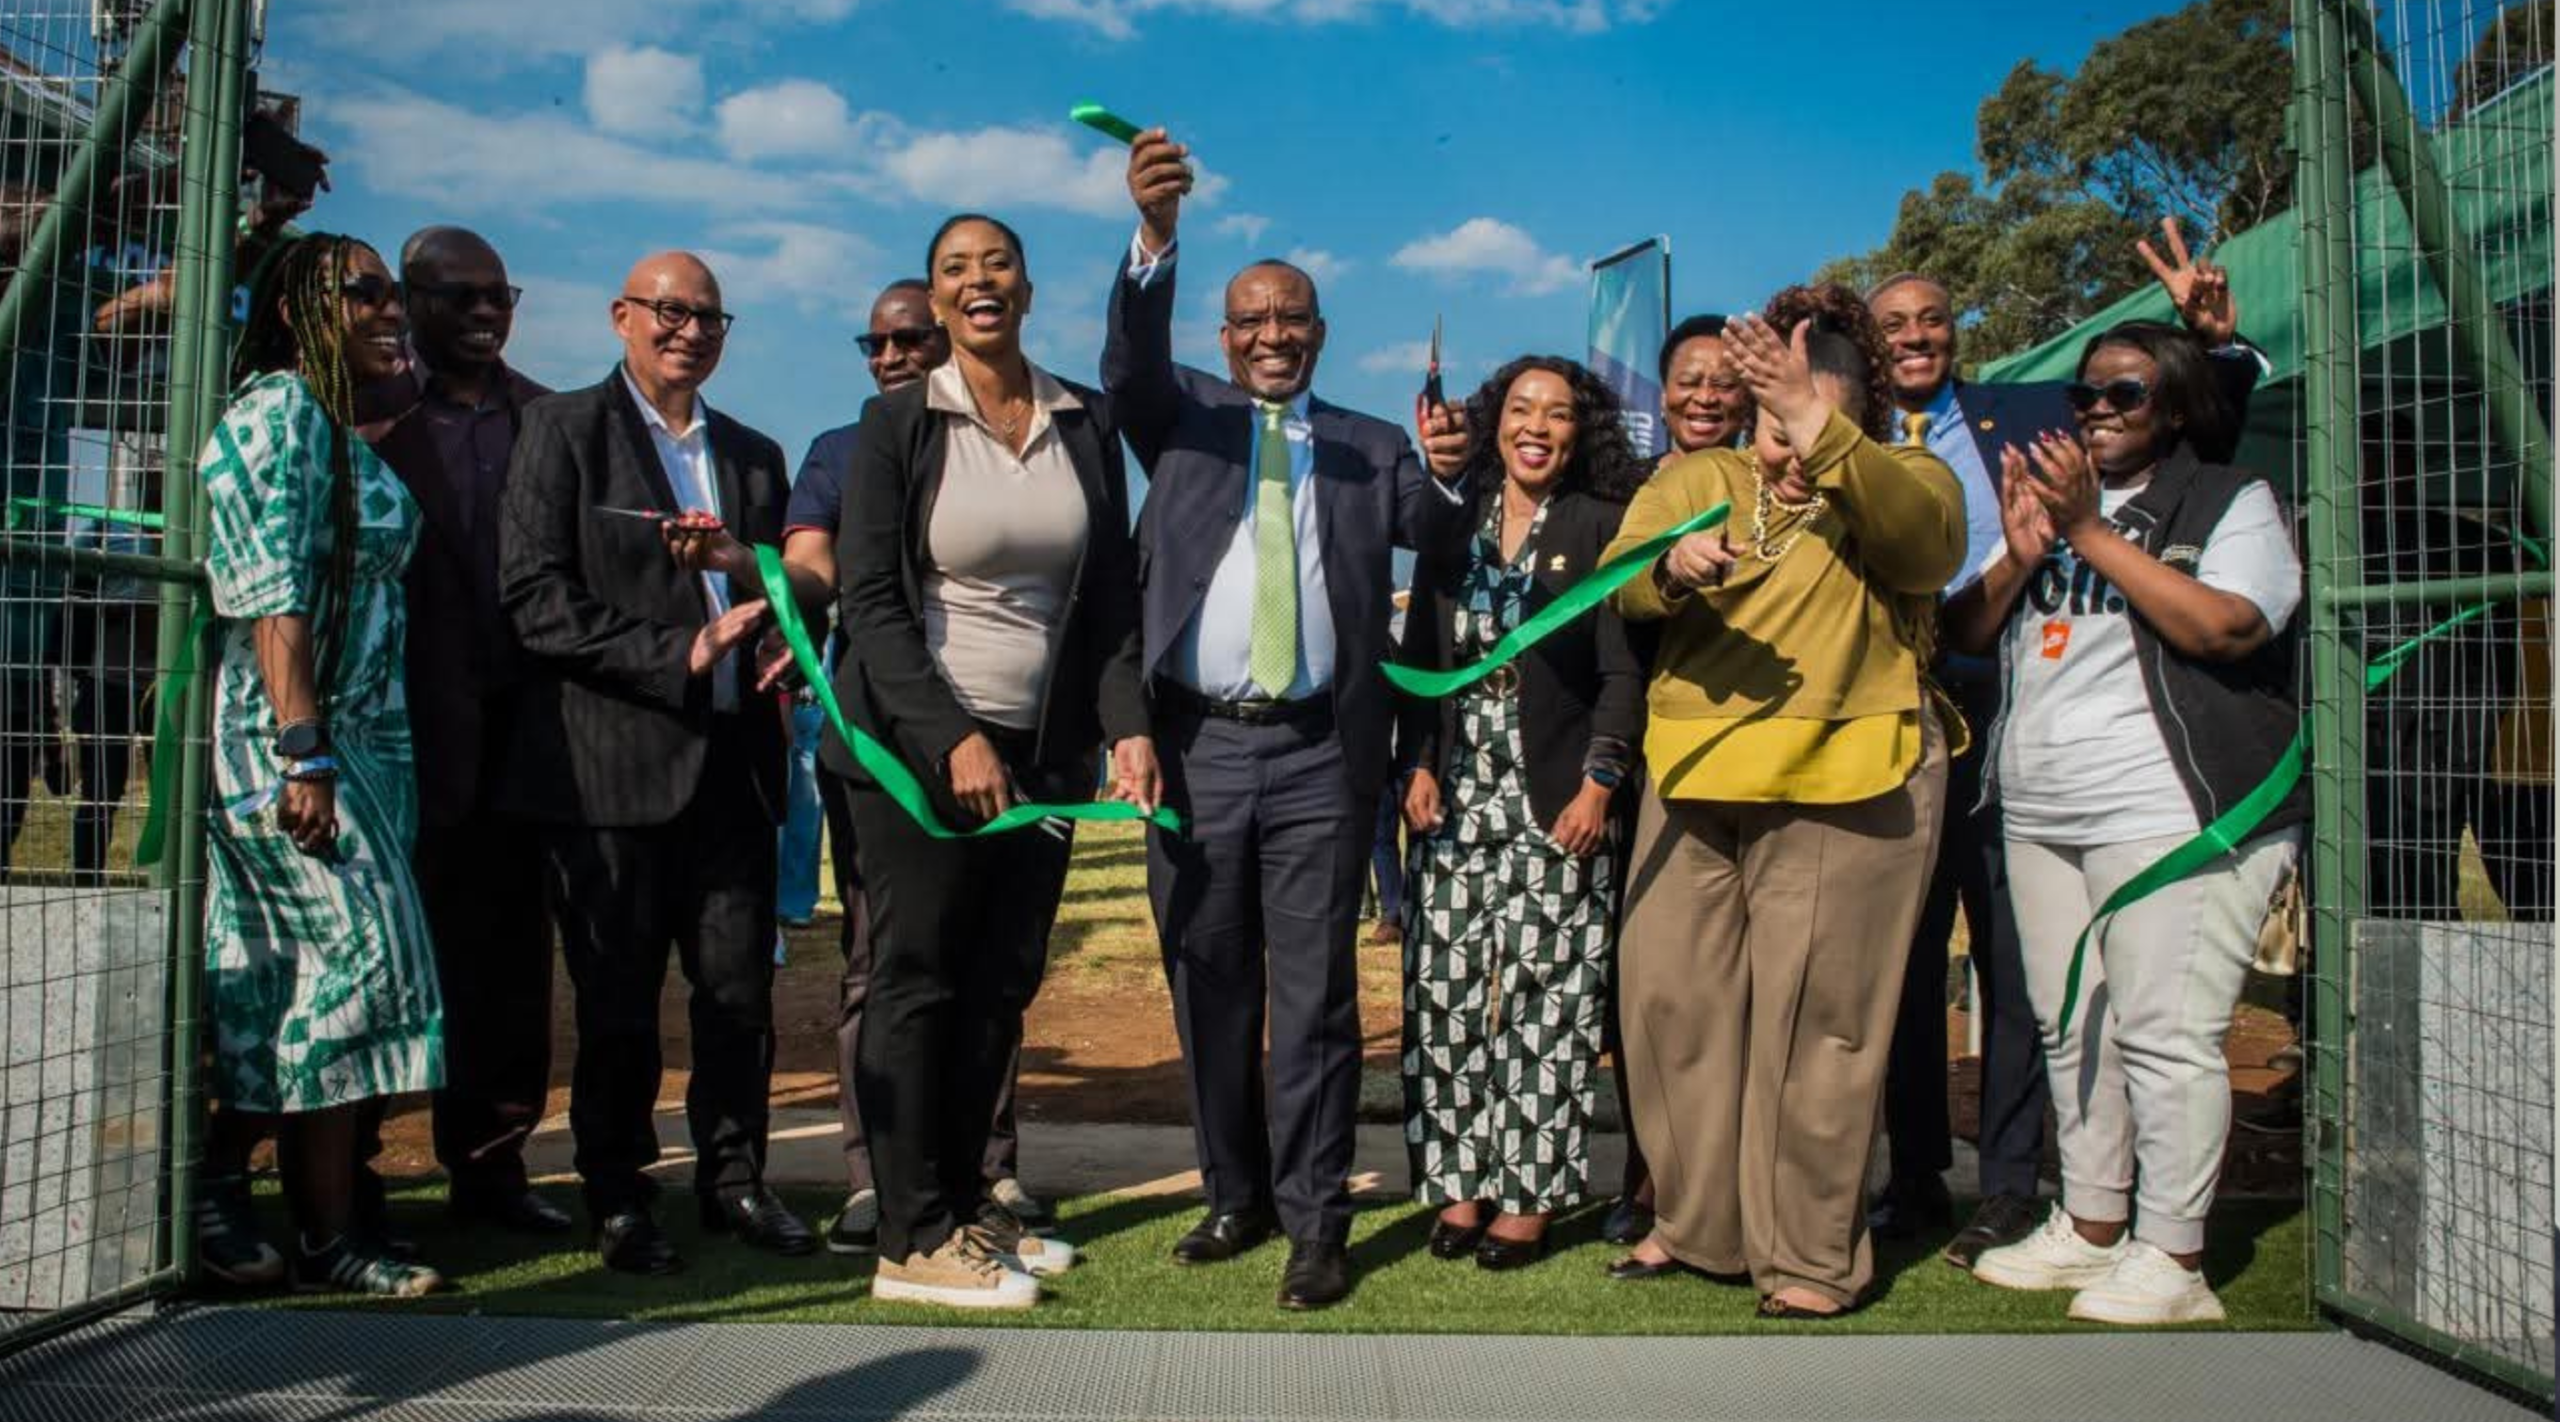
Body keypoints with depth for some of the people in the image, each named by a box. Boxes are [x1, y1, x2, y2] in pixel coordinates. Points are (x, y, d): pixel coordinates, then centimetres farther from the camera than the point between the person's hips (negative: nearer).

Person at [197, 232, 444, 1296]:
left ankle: (319, 1222, 15)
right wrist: (303, 752, -23)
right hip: (289, 740, -9)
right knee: (355, 954, -10)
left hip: (350, 738, 9)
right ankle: (328, 1241, -4)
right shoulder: (280, 410, -7)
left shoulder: (339, 428, 21)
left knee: (300, 980, 9)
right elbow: (273, 594, -17)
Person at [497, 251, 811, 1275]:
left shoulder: (752, 455, 18)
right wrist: (676, 653, -16)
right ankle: (617, 1198, 19)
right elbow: (534, 597, -9)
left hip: (731, 760, 5)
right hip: (611, 761, -4)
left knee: (741, 989, 7)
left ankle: (732, 1179, 23)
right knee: (616, 999, 5)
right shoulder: (563, 430, 2)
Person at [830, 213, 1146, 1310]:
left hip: (1043, 747, 4)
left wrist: (1127, 725, -5)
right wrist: (953, 739, -16)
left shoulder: (1085, 423, 8)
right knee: (917, 983, 0)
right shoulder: (897, 421, -3)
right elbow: (869, 599, -8)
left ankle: (964, 1203, 23)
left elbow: (1111, 595, 8)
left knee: (1004, 984, 9)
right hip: (918, 745, -4)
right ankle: (913, 1242, 8)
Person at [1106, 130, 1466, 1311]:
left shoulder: (1369, 448, 12)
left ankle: (1316, 1221, 9)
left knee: (1315, 994, 0)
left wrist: (1449, 472, -24)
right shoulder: (1184, 418, 10)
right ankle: (1236, 1195, 25)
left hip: (1320, 756, -1)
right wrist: (1155, 233, -28)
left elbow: (1435, 537, -1)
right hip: (1198, 746, 1)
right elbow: (1131, 362, -10)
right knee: (1209, 989, 10)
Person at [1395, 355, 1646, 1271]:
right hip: (1455, 795, 4)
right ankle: (1457, 1185, 13)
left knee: (1545, 1001, -2)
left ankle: (1528, 1196, 7)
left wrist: (1599, 785, -12)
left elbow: (1622, 670, -4)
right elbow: (1418, 658, 11)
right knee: (1447, 994, 3)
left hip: (1559, 801, -3)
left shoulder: (1600, 526, 1)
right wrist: (1418, 767, 0)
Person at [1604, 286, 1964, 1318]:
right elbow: (1622, 582, -4)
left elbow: (1922, 535, -19)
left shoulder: (1907, 480, 6)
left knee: (1815, 1018, -2)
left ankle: (1813, 1258, 11)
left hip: (1843, 783, -4)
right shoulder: (1695, 480, 13)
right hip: (1692, 777, 4)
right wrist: (1674, 565, -28)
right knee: (1672, 998, 8)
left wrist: (1819, 431, -32)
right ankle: (1697, 1222, 25)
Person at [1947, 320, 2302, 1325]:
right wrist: (2018, 556, -6)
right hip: (2039, 815, 7)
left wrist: (2090, 534, -15)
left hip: (2172, 812, -6)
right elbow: (1967, 633, 14)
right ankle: (2091, 1226, 21)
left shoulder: (2233, 501, 1)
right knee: (2070, 1027, 11)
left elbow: (2222, 628, -16)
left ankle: (2173, 1255, 1)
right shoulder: (2046, 493, 20)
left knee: (2165, 1034, -8)